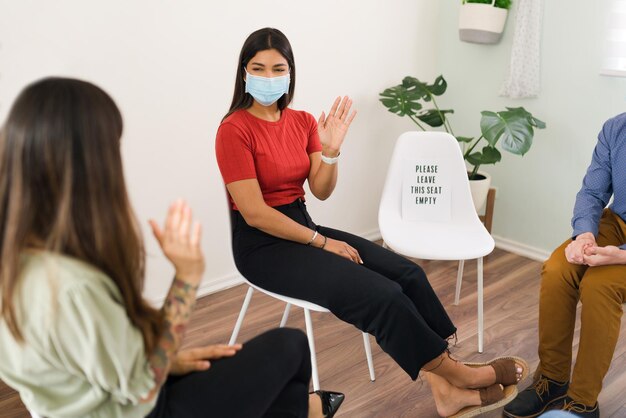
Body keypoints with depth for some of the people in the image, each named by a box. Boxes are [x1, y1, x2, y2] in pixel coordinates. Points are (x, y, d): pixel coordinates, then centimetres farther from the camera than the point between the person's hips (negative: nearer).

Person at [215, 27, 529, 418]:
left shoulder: (302, 121, 6)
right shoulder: (234, 130, -14)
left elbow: (321, 191, 3)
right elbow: (255, 213, -18)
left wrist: (331, 150, -16)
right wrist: (322, 243, -15)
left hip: (302, 226, 7)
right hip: (262, 244, -7)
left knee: (407, 273, -9)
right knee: (382, 294, -20)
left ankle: (447, 385, -5)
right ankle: (453, 370, 1)